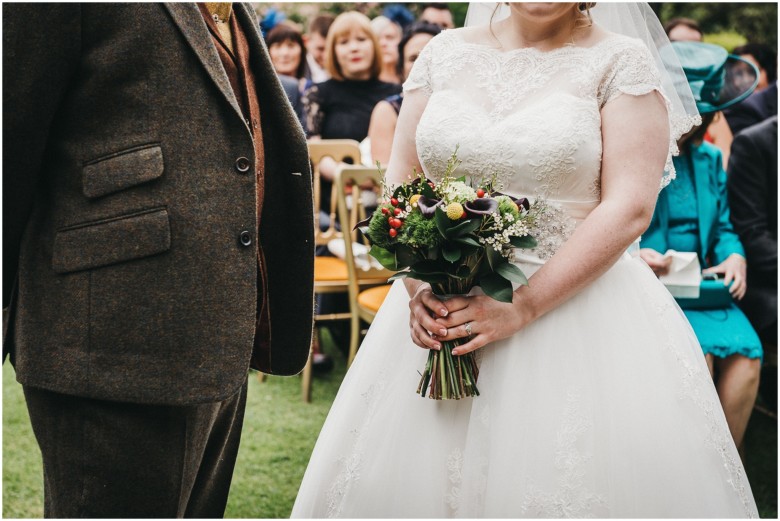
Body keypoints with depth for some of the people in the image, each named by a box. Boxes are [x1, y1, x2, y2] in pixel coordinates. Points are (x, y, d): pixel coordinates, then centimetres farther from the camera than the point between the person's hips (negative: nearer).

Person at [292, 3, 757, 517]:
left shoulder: (621, 60, -3)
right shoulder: (446, 51, 8)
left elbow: (630, 208, -11)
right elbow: (401, 180, 9)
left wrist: (521, 309, -18)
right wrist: (416, 289, -8)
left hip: (575, 308, -3)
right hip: (441, 306, 3)